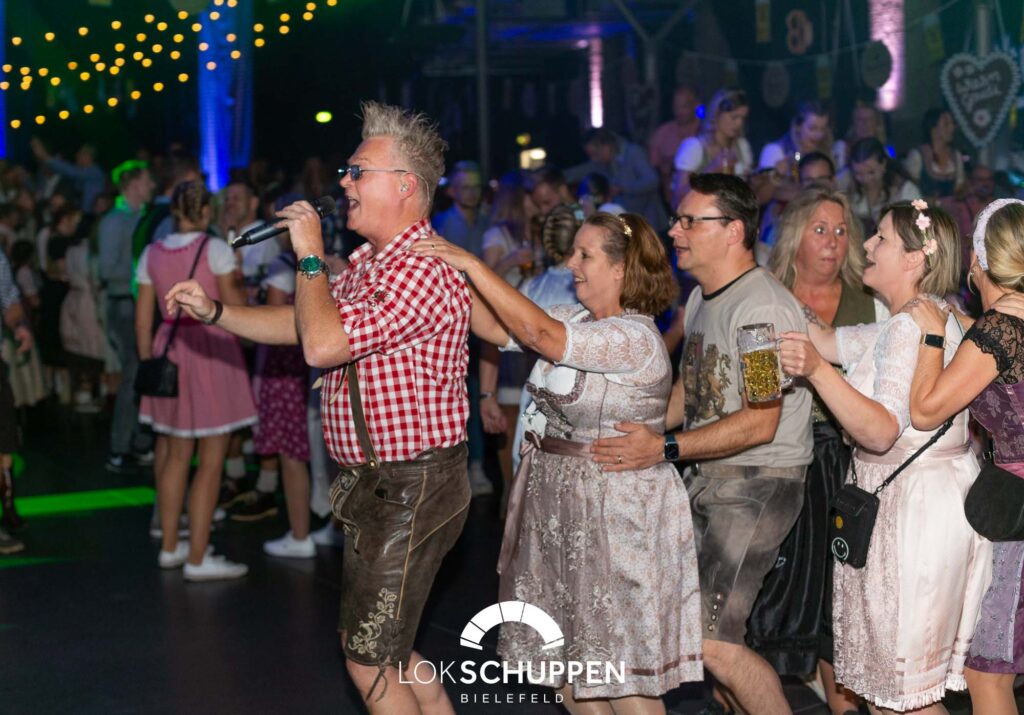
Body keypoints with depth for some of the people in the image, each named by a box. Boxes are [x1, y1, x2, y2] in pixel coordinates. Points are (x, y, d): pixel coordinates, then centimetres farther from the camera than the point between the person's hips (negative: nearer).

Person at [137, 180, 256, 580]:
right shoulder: (216, 249, -9)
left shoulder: (152, 254, 5)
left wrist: (148, 363, 14)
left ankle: (170, 547, 24)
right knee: (210, 461, 0)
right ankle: (197, 559, 1)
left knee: (174, 454, 16)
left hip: (170, 349, 6)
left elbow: (143, 319, 6)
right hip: (213, 349, -6)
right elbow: (234, 310, -11)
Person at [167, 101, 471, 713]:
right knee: (384, 650, 19)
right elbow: (300, 323, 20)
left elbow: (323, 343, -29)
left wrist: (310, 255, -16)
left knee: (370, 662, -3)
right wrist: (213, 310, 8)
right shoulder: (367, 262, 12)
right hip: (371, 481, 10)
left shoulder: (423, 269, -22)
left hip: (412, 487, -10)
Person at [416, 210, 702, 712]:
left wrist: (472, 265, -25)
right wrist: (451, 271, -6)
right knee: (563, 656, 15)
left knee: (616, 666, 0)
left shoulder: (635, 339, -19)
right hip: (556, 500, 9)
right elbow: (496, 330, 4)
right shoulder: (576, 319, 6)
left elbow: (538, 333, -29)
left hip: (612, 513, -9)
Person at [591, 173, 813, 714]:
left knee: (711, 641, -14)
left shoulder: (763, 308, -18)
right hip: (706, 476, 9)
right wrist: (641, 436, 9)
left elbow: (759, 424, -23)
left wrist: (664, 448, -24)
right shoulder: (701, 298, 13)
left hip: (759, 483, -9)